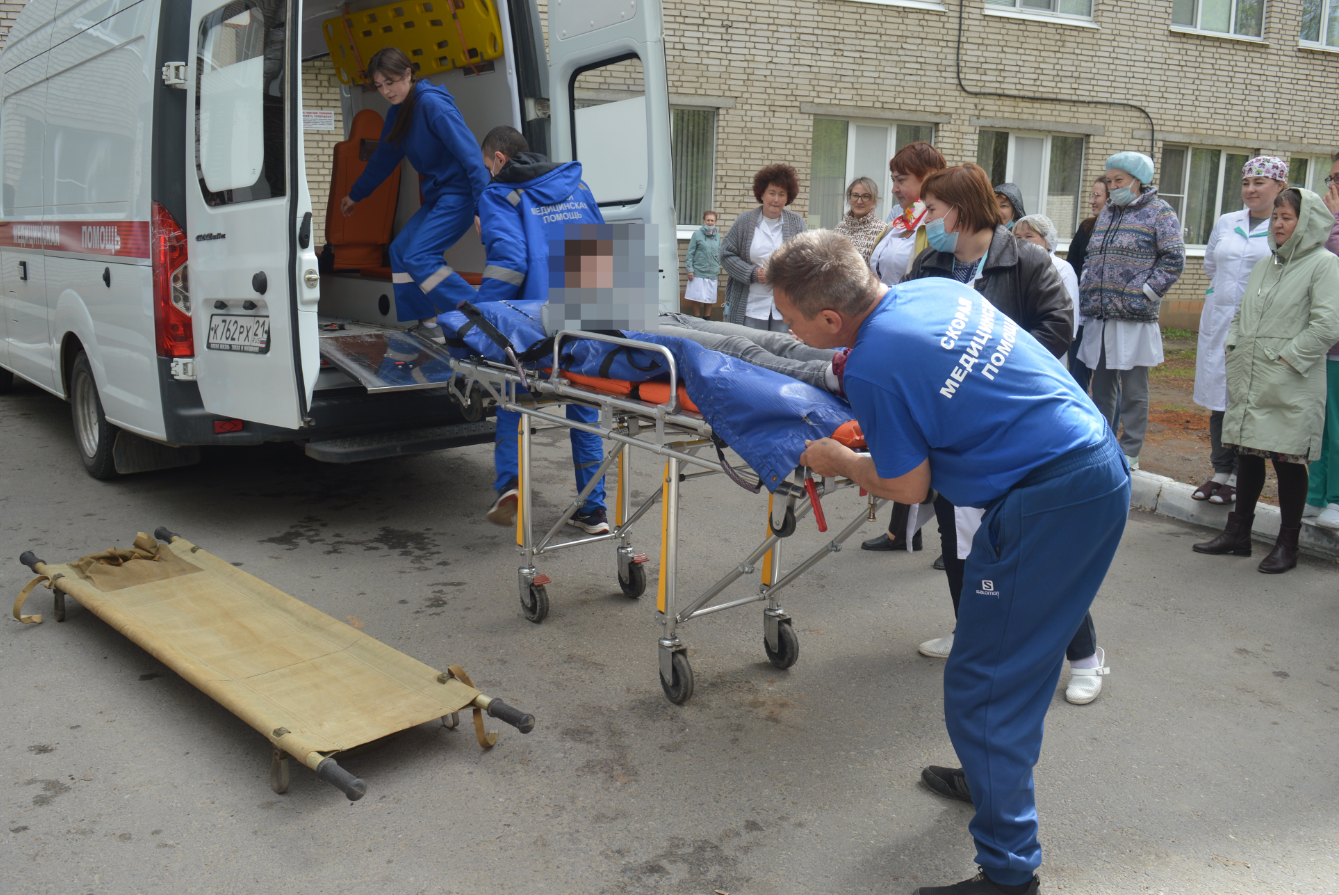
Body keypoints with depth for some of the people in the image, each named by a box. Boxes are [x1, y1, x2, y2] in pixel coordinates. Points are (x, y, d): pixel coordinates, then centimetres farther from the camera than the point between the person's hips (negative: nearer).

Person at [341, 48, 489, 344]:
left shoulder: (432, 104, -17)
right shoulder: (398, 112, 12)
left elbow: (469, 152, -23)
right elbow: (383, 159, 26)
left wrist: (484, 206, -30)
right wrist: (355, 194, 36)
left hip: (460, 193, -10)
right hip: (438, 195, 10)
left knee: (418, 257, -17)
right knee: (401, 249, 9)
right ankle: (427, 323, 14)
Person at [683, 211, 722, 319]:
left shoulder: (717, 236, 8)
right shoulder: (697, 234, -3)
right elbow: (690, 253, -3)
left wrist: (718, 268, 15)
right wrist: (690, 269, -8)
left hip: (712, 273, 4)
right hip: (698, 273, -4)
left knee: (709, 299, 8)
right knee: (697, 298, -1)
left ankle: (706, 319, 20)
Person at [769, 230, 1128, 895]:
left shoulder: (870, 369, -18)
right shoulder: (935, 288, 6)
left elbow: (910, 487, -6)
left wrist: (837, 461, 11)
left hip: (1047, 503, -10)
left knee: (983, 685, 1)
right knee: (1019, 658, 25)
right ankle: (996, 776, 45)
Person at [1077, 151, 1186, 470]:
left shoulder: (1159, 213, -2)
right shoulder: (1107, 213, 16)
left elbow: (1173, 260, -8)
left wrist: (1145, 292, -14)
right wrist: (1085, 294, 9)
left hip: (1134, 318, -6)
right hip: (1099, 317, 6)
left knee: (1133, 391, 2)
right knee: (1101, 386, 13)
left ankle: (1129, 454, 10)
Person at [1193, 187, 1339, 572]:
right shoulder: (1264, 264, 16)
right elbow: (1241, 313, 23)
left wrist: (1287, 357, -14)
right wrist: (1235, 350, 9)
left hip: (1291, 387, -7)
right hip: (1249, 381, 7)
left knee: (1288, 460, 0)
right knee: (1247, 453, 12)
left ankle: (1287, 543, 11)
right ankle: (1238, 533, 22)